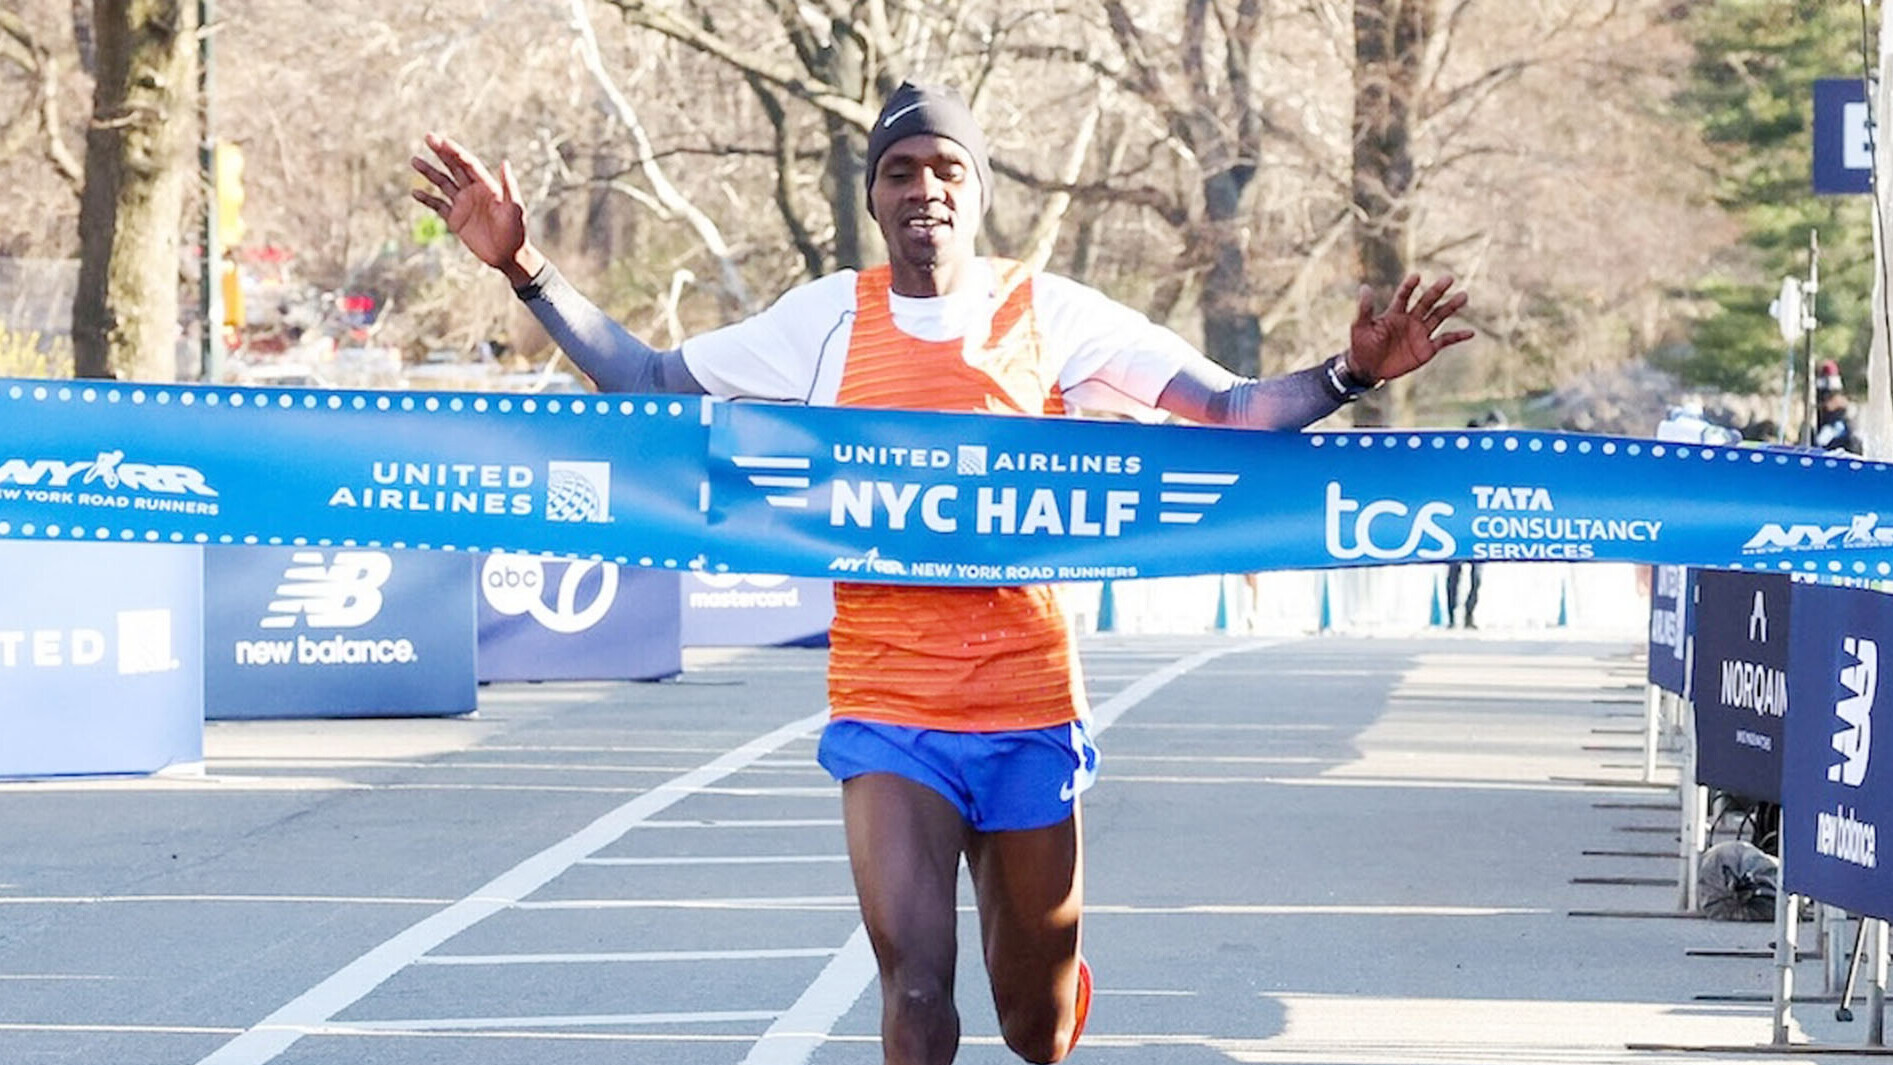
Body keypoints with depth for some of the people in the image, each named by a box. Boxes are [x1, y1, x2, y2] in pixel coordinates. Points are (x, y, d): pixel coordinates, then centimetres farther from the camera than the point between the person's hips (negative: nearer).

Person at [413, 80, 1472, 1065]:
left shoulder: (1049, 313, 0)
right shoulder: (829, 318, 3)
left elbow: (1231, 409, -1)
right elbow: (647, 380, 10)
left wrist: (1350, 373, -17)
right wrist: (526, 267, 1)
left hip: (1029, 704, 0)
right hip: (886, 708, 0)